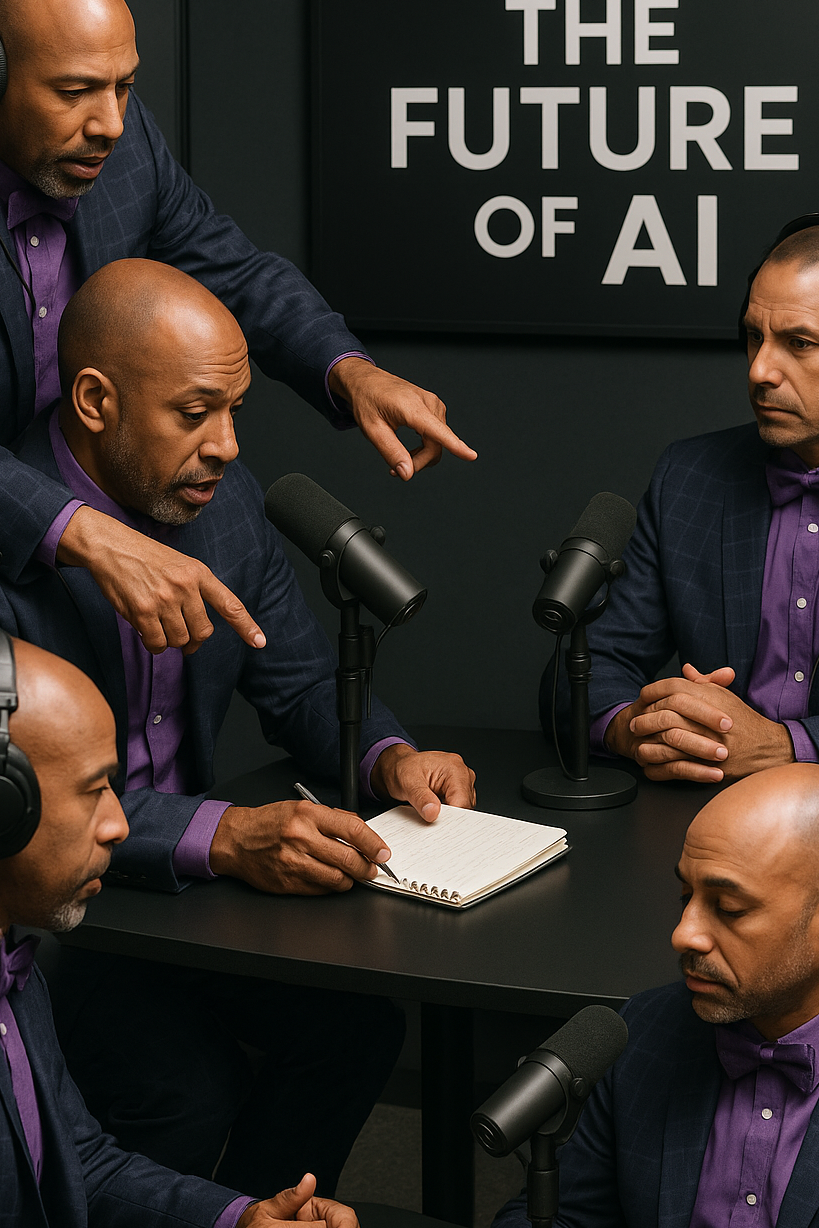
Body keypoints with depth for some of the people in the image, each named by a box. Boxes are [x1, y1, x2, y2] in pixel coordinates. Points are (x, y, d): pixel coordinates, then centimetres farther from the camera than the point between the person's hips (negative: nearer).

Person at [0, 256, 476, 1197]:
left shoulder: (224, 496, 1)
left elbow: (301, 684, 10)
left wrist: (388, 758, -11)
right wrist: (225, 837, -39)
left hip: (184, 868, 7)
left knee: (358, 1020, -13)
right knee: (186, 1086, -26)